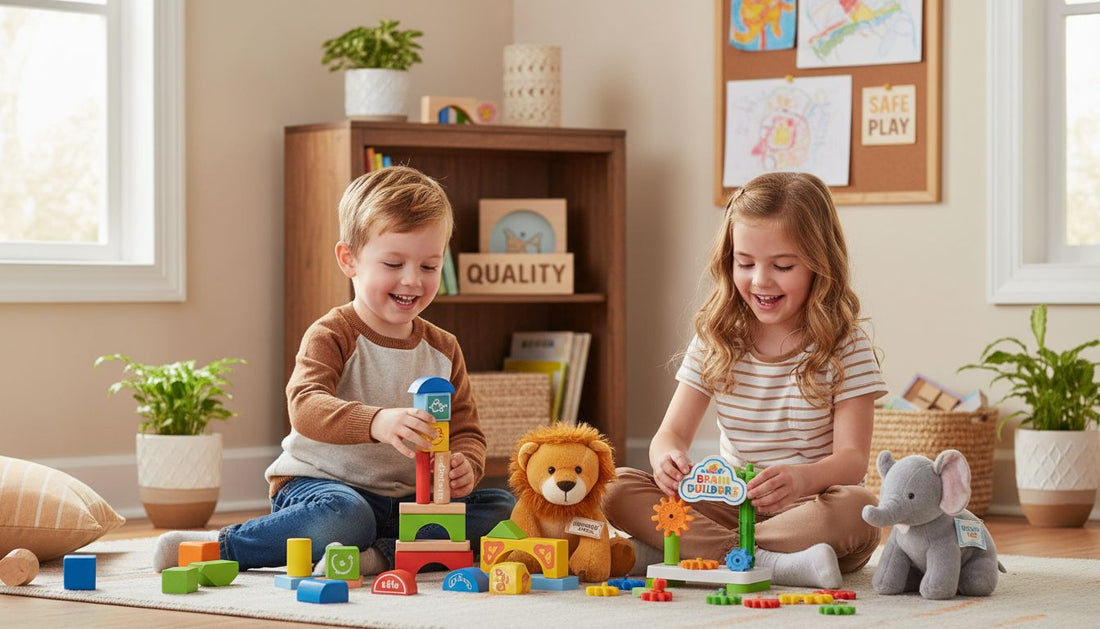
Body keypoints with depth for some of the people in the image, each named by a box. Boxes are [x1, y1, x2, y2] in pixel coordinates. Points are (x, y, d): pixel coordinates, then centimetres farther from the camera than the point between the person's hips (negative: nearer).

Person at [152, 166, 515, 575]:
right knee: (343, 517, -39)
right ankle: (217, 547, -18)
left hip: (409, 499, 6)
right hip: (319, 483, -6)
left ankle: (381, 555, -27)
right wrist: (376, 422, -47)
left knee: (502, 508, -11)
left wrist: (465, 466, -15)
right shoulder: (331, 336, -9)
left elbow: (466, 431, 11)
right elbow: (305, 405, -28)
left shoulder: (443, 350, 10)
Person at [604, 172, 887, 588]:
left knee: (855, 509, -37)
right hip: (730, 506, 3)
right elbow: (673, 432, 1)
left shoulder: (845, 347, -5)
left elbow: (853, 457, -14)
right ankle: (769, 562, -32)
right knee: (618, 490, -19)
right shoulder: (716, 340, 5)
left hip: (808, 508, -3)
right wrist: (667, 457, -27)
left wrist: (804, 478, -39)